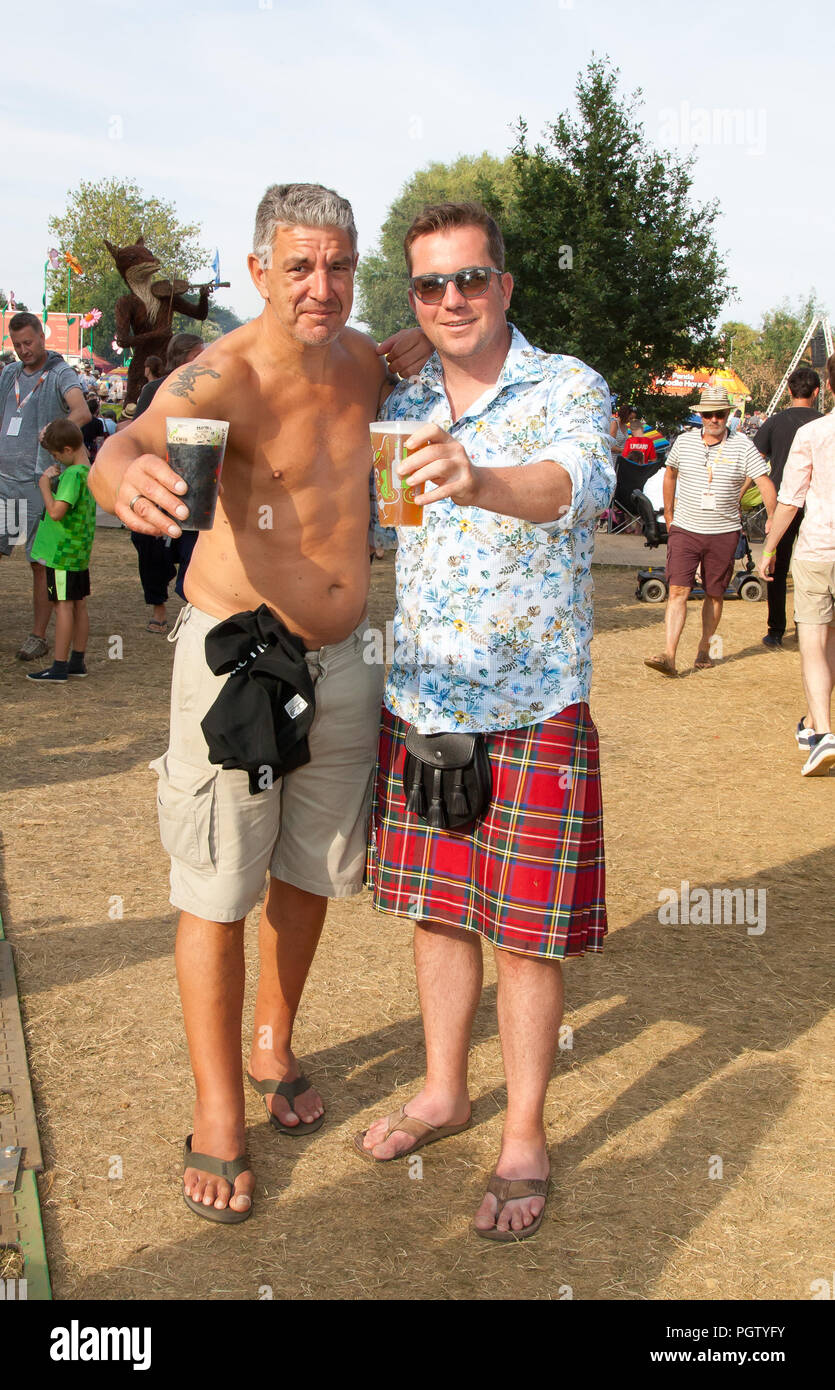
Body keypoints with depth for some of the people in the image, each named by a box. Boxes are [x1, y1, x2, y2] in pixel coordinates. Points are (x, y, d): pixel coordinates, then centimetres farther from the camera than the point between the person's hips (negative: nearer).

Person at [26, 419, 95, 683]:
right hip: (81, 552, 9)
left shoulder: (72, 474, -20)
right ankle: (77, 662, 21)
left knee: (63, 606, -5)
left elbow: (56, 511, -25)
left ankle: (59, 668, -1)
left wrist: (45, 484, -13)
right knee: (79, 605, 12)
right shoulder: (90, 471, 8)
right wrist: (53, 479, 8)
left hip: (62, 552, -9)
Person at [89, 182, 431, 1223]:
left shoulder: (359, 360, 2)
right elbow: (130, 444, -37)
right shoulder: (226, 375, -18)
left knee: (309, 874, 17)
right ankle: (217, 1117, 15)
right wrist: (127, 475, -61)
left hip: (343, 660, 6)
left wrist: (407, 356, 5)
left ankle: (273, 1048, 38)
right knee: (216, 894, 1)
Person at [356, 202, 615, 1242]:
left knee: (527, 931, 4)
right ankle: (443, 1091, 35)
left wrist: (480, 480, -50)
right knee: (436, 908, 15)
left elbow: (577, 482, -30)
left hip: (534, 709, -4)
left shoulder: (570, 388, -7)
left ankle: (524, 1141, 21)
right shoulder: (397, 406, 8)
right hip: (417, 701, 5)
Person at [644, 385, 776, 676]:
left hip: (723, 533, 0)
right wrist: (668, 515, 20)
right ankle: (669, 656, -17)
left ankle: (704, 649, 24)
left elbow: (765, 483, -7)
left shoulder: (742, 447, -3)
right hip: (685, 530, 0)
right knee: (678, 590, -11)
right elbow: (670, 475, 20)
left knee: (715, 594, 9)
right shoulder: (684, 442, 4)